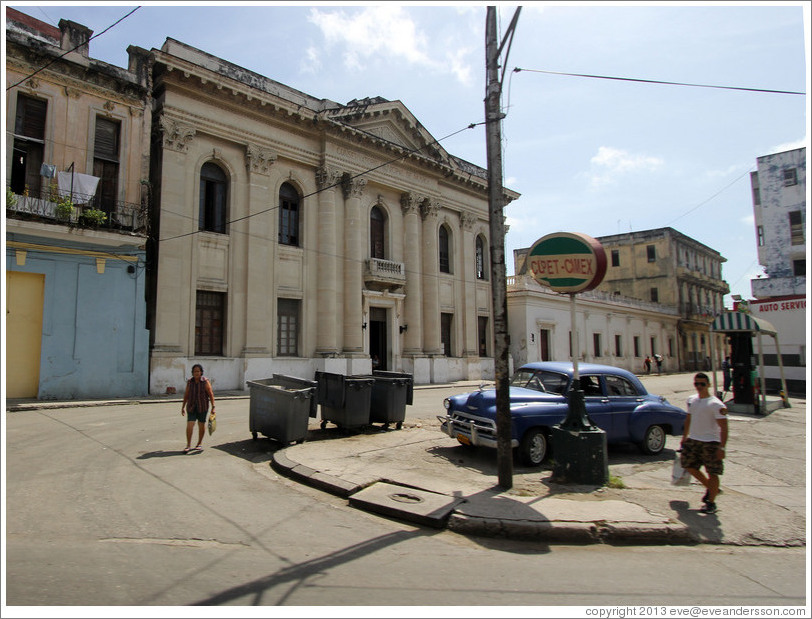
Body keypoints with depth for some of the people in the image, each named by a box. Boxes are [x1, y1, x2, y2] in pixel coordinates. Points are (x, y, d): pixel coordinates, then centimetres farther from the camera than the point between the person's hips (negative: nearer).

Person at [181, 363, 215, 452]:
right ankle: (188, 446, -2)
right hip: (191, 406, 2)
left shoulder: (205, 381, -8)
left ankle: (200, 443, 25)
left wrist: (213, 407, -12)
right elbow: (186, 395, 9)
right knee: (189, 425, -8)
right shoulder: (189, 382, 1)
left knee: (201, 425, 9)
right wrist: (183, 407, 11)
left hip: (202, 407, -2)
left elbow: (211, 394, -8)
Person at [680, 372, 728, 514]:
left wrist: (722, 448, -21)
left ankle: (711, 503, 12)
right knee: (689, 465, 13)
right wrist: (684, 437, 21)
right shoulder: (691, 400, 8)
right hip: (693, 440, 7)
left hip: (710, 443, -7)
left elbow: (724, 428, -16)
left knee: (712, 472, -1)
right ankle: (711, 488, 32)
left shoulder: (716, 404, -14)